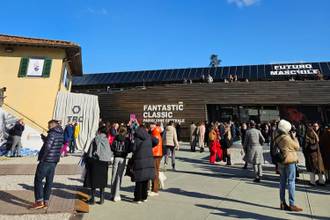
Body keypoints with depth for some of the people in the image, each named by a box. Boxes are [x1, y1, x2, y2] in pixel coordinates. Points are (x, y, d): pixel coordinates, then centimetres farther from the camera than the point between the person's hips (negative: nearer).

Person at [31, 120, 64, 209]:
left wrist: (42, 158, -13)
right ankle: (46, 201, 19)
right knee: (49, 181, 12)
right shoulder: (61, 135, 11)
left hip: (46, 161, -8)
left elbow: (48, 146, -25)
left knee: (38, 180, 5)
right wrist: (43, 137, 16)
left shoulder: (52, 133, -15)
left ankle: (39, 201, 5)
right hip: (54, 162, 8)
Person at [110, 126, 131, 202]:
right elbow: (129, 149, -6)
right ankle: (116, 196, 5)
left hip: (116, 158, 2)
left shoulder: (116, 138, 0)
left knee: (114, 176, 12)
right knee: (119, 176, 2)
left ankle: (113, 194, 21)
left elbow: (112, 148, -1)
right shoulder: (127, 139, -5)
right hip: (123, 158, -2)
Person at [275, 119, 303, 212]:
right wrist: (294, 137, 2)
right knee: (291, 182, 1)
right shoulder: (287, 138, -19)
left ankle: (283, 203, 21)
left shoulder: (277, 138, 4)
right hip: (289, 162, -8)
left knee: (282, 182, 13)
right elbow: (297, 147, -8)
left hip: (281, 162, 8)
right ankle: (292, 205, 7)